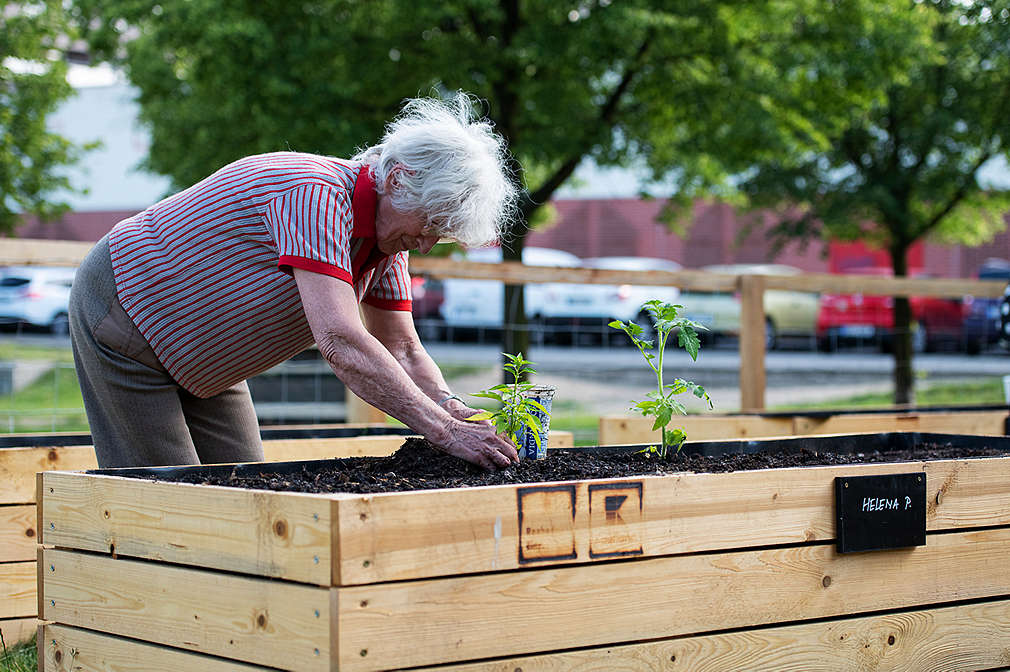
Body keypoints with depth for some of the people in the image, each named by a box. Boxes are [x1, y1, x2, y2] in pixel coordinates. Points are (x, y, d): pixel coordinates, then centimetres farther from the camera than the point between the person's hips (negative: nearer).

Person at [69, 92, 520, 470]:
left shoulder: (387, 236, -3)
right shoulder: (315, 194, -32)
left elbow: (402, 351, 1)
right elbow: (341, 343, -41)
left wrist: (453, 410, -20)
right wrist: (442, 430, -43)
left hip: (202, 356, 9)